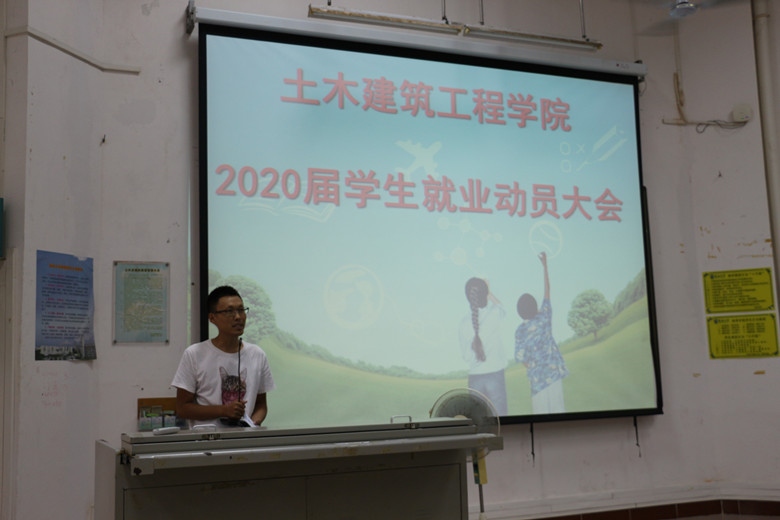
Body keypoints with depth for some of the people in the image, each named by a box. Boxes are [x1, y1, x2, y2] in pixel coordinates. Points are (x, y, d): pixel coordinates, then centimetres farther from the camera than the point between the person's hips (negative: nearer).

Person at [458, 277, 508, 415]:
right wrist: (489, 292, 29)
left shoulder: (464, 322, -1)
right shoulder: (494, 313, -7)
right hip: (495, 374, -2)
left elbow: (465, 355, 5)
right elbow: (501, 308, 19)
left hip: (474, 377, 3)